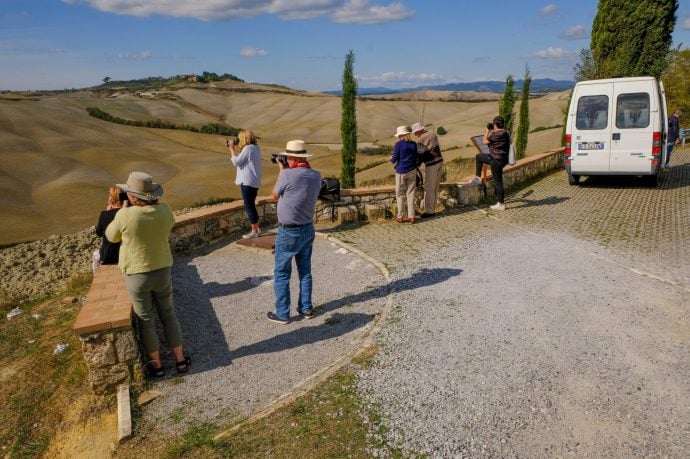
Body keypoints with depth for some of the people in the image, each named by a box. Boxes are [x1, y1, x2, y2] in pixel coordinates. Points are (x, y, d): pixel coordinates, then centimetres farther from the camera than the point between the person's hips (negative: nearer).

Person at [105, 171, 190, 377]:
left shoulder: (125, 215, -21)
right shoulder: (164, 210, -13)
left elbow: (111, 236, -1)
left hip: (137, 276, -3)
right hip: (162, 272, 3)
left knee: (146, 321, 14)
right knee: (168, 316, 19)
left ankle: (157, 365, 26)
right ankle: (180, 359, 26)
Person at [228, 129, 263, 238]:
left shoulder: (248, 148, -17)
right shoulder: (254, 147, 14)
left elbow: (236, 162, -16)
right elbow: (241, 160, 18)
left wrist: (232, 149, -5)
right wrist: (234, 149, 13)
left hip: (248, 182, -10)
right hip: (254, 181, 10)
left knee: (249, 206, -3)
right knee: (251, 205, 17)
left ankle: (254, 231, 2)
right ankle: (256, 229, 22)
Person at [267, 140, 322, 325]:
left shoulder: (288, 174, -22)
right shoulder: (316, 176, -3)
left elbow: (275, 195, -4)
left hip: (288, 232, -6)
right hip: (308, 229, 6)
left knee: (282, 274, 7)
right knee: (305, 271, 18)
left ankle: (282, 314, 14)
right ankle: (306, 308, 27)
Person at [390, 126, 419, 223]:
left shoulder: (399, 144, -9)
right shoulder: (414, 144, 4)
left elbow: (394, 160, -8)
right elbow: (415, 159, 12)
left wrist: (391, 158, 14)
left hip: (401, 172, -4)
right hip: (412, 171, 4)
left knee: (400, 194, 6)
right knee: (410, 194, 7)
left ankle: (400, 217, 7)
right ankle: (411, 216, 6)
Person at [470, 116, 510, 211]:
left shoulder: (498, 134, -23)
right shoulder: (504, 133, 8)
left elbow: (484, 141, -13)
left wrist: (487, 130, -3)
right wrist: (491, 131, 22)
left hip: (496, 161, -10)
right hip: (497, 158, 10)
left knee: (497, 181, -1)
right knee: (478, 156, 22)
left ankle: (501, 204, 8)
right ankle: (477, 178, 26)